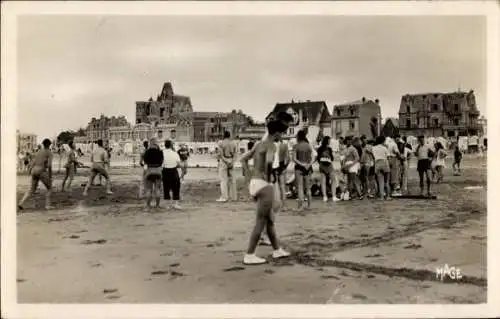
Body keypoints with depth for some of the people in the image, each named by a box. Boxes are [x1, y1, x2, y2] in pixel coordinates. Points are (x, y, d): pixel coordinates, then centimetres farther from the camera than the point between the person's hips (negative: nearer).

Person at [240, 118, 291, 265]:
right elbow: (269, 161, -33)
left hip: (254, 183, 9)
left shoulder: (259, 144, 16)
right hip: (264, 185, -9)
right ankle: (249, 255, 0)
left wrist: (251, 178, 17)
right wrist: (268, 177, -17)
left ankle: (277, 250, 30)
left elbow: (243, 159, 21)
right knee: (261, 222, -3)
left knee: (270, 219, 19)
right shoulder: (272, 146, -11)